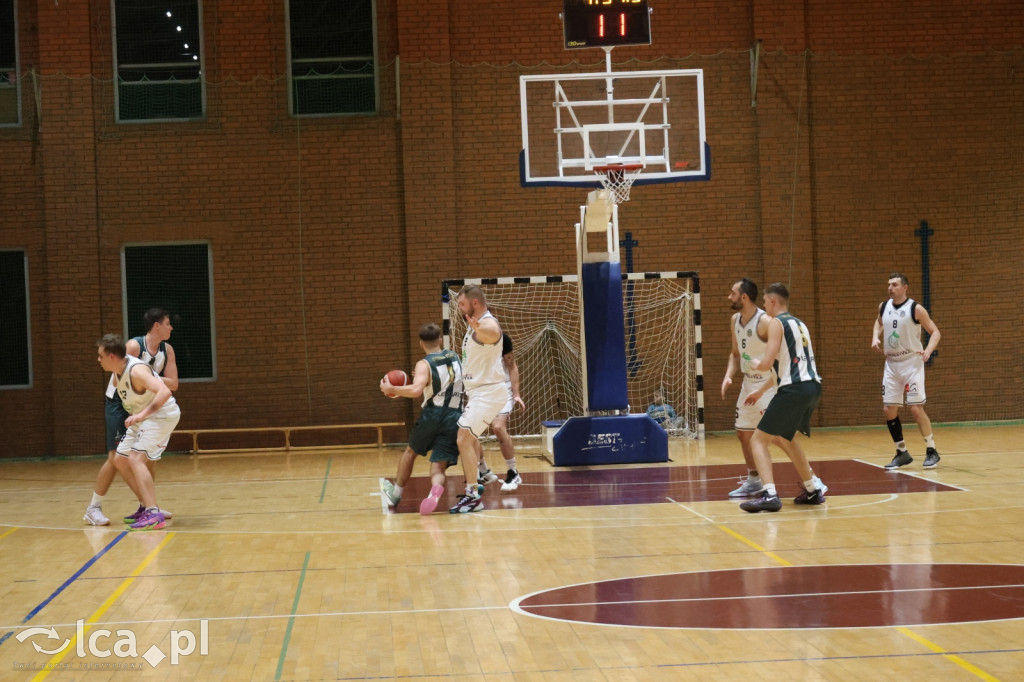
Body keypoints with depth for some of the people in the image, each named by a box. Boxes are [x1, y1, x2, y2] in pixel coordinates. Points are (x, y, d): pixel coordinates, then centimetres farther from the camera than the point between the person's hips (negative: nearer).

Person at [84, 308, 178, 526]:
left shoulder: (167, 350, -3)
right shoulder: (134, 346, -21)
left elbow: (173, 384, -9)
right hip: (119, 404, -7)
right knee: (116, 457, -11)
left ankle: (146, 506, 18)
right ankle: (93, 509, -4)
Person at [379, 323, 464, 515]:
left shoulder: (424, 365, -7)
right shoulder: (454, 356, 12)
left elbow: (416, 390, -24)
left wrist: (391, 389, -11)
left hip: (432, 415, -3)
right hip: (454, 418, 3)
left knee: (411, 451, 24)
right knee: (438, 466, 0)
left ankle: (395, 493, 39)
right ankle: (436, 489, -34)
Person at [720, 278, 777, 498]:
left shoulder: (765, 322, -23)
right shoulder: (735, 320, 4)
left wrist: (761, 390, -27)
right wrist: (728, 376, -2)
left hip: (769, 384, -9)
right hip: (749, 383, 9)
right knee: (743, 433, 14)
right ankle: (754, 480, 29)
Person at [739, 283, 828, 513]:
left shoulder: (776, 323, -3)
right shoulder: (799, 324, 23)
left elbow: (767, 363, -13)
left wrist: (755, 364, 11)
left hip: (795, 389, -8)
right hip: (813, 386, 8)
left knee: (758, 440, -3)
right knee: (784, 438, 29)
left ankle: (769, 494, -20)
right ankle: (813, 489, 31)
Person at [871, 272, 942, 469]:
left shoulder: (915, 309, -11)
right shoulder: (883, 306, 4)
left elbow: (935, 332, -7)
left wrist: (928, 350, -24)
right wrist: (875, 336, 6)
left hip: (912, 363, -5)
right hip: (891, 364, 6)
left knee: (916, 408, -11)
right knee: (889, 410, 2)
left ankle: (931, 451, 3)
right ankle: (902, 453, 15)